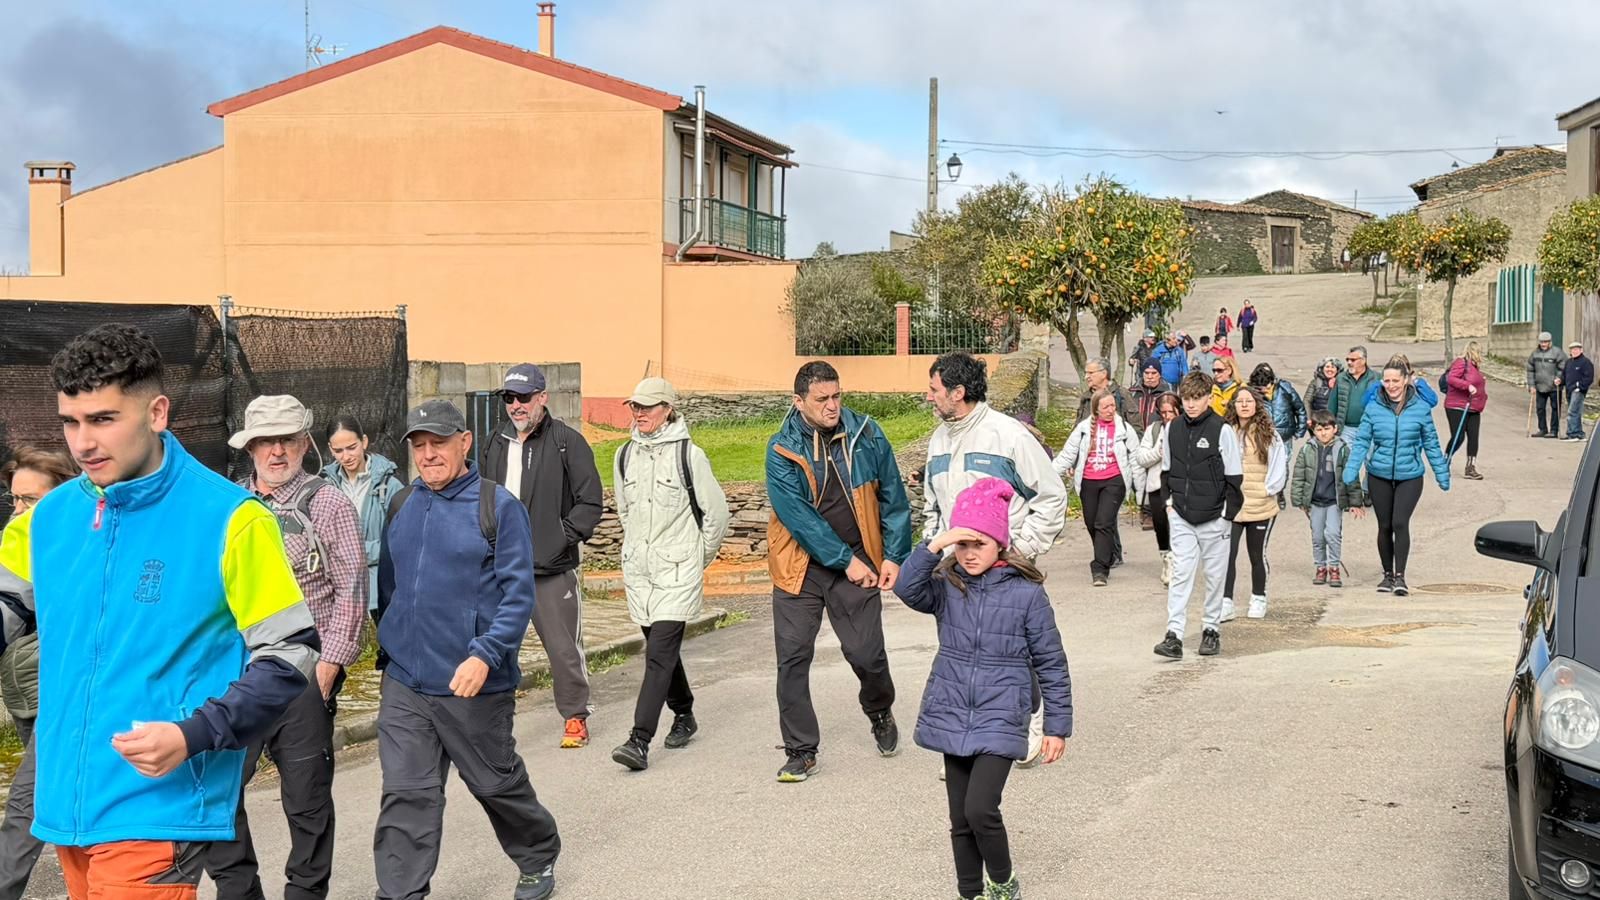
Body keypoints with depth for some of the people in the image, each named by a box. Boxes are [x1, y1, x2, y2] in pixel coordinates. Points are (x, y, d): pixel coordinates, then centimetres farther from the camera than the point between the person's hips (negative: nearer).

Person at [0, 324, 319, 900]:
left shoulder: (229, 520, -10)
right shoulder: (48, 517, 5)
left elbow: (288, 653, -8)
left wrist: (194, 735, -19)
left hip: (156, 808, -6)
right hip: (64, 804, 6)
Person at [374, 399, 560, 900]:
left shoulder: (497, 507, -9)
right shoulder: (401, 507, 7)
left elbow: (518, 592, -13)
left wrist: (485, 655, -23)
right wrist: (388, 646, 17)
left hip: (473, 685, -4)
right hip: (404, 684, 4)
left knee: (497, 782, 13)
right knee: (405, 796, -1)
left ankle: (538, 859, 38)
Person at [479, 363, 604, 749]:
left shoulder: (567, 442, -5)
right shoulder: (496, 444, 13)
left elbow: (591, 502, -5)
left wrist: (564, 537, -13)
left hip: (553, 570, -5)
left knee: (564, 648, 4)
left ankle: (575, 719, 19)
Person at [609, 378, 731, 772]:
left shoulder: (688, 455, -8)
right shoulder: (625, 456, 7)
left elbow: (716, 512, 0)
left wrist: (698, 558, 7)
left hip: (677, 574, -5)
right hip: (638, 572, 5)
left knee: (660, 652, -12)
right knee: (663, 649, 13)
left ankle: (639, 740, -17)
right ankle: (684, 716, 33)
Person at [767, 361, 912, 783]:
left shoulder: (866, 436, -2)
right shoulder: (781, 450, -9)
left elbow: (893, 498, 6)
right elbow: (797, 516, -14)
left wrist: (895, 555, 0)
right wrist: (845, 561, -15)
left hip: (858, 566, 1)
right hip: (801, 567, -1)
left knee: (866, 653, -1)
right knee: (793, 657, -2)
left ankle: (880, 713, 32)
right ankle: (801, 751, 10)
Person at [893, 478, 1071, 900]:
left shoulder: (1026, 592, -7)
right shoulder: (946, 585, 2)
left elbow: (1051, 663, -1)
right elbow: (907, 589, -19)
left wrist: (1057, 726, 0)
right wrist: (934, 546, -29)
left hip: (999, 722, -4)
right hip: (953, 719, 4)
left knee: (980, 809, -15)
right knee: (961, 819, 10)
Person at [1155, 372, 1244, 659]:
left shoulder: (1222, 430, -9)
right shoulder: (1173, 429, 4)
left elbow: (1234, 477, -6)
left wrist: (1226, 514, -7)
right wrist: (1169, 501, 6)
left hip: (1213, 517, -3)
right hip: (1181, 517, 3)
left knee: (1215, 574, 8)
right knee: (1180, 574, -4)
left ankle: (1212, 629, 21)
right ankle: (1174, 635, -8)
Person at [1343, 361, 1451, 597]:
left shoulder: (1420, 408, -3)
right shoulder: (1373, 408, -2)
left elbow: (1431, 444, 6)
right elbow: (1361, 442, 0)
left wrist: (1442, 475, 9)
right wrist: (1350, 472, -11)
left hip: (1409, 476, -2)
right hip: (1379, 476, 2)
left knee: (1400, 523, -15)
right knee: (1385, 526, 9)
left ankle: (1400, 576, -5)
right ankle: (1388, 575, 24)